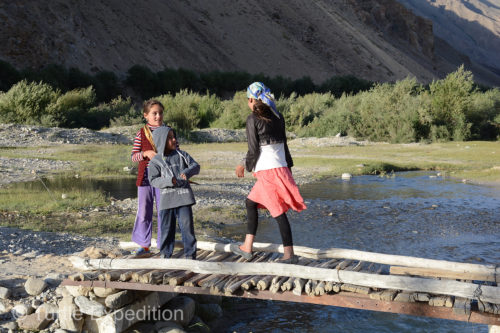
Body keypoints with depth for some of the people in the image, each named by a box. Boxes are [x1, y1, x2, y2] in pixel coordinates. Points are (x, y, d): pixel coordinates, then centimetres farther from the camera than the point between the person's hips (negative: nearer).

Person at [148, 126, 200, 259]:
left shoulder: (182, 155, 7)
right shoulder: (155, 161, 0)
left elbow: (195, 166, 7)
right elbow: (153, 180, -4)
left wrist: (187, 172, -15)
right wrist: (169, 181, -20)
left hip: (184, 196, 1)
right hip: (167, 199, -1)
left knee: (187, 225, -1)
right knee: (167, 227, 7)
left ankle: (190, 253, 9)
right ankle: (165, 254, 22)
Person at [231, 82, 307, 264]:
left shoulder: (253, 119, -9)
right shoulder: (277, 117, 10)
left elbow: (253, 150, -10)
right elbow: (284, 144, 13)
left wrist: (244, 166, 6)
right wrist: (289, 167, 19)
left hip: (267, 171, -8)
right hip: (281, 168, 8)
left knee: (278, 212, -5)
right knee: (250, 202, 18)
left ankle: (289, 254, -2)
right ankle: (247, 248, 22)